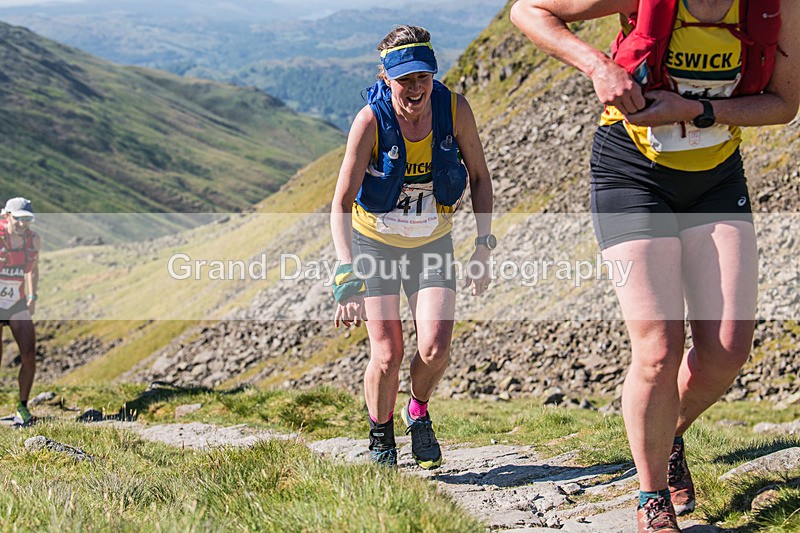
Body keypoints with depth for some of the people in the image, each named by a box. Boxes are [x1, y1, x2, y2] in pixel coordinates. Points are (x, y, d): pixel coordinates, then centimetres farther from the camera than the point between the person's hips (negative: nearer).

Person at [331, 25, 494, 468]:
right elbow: (341, 204, -26)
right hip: (374, 242, -2)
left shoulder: (454, 110, -18)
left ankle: (418, 412, 18)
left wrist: (484, 245, -9)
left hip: (432, 244, 2)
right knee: (388, 355, -9)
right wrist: (347, 274, -37)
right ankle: (380, 439, 20)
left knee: (435, 347, -15)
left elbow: (479, 177, -2)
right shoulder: (370, 120, -25)